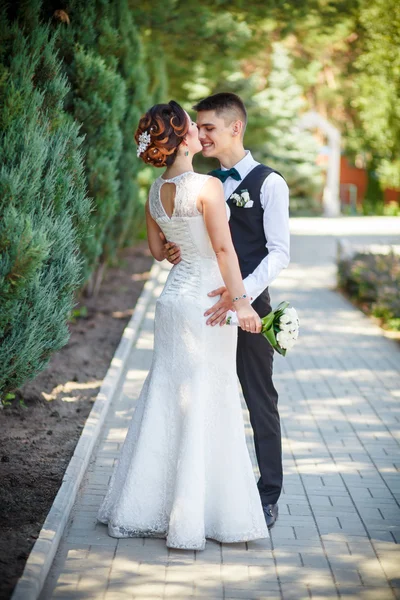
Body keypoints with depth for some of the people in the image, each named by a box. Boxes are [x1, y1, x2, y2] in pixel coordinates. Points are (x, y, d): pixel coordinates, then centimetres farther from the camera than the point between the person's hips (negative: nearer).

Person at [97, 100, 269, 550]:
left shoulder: (155, 192, 6)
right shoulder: (207, 186, -16)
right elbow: (224, 248, -17)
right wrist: (240, 300, -15)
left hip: (174, 297, 7)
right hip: (206, 300, -7)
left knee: (166, 398, 14)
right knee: (205, 404, 0)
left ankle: (144, 507, 21)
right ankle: (192, 516, 6)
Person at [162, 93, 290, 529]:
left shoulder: (268, 183, -6)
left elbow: (279, 252, -13)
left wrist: (242, 292, -26)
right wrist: (178, 252, -6)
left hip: (249, 305, -5)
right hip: (209, 305, 6)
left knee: (260, 401, 3)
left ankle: (268, 496, 14)